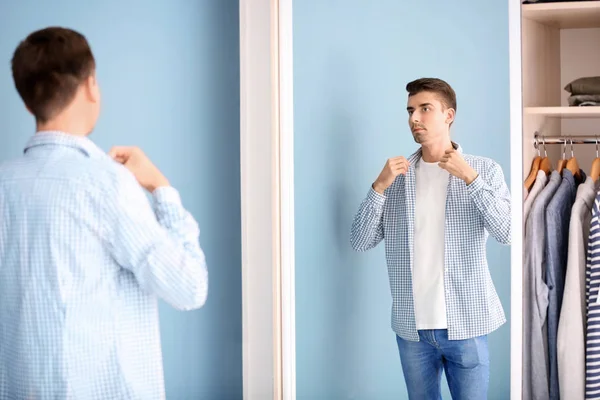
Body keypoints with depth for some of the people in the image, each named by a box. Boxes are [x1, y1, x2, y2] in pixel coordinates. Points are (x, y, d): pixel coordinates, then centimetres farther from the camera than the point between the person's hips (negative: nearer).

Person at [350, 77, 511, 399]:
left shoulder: (485, 169, 0)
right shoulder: (397, 175, 6)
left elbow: (507, 233, -12)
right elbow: (360, 243, 1)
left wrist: (469, 177, -17)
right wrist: (380, 185, -12)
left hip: (465, 324, -2)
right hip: (412, 326, 2)